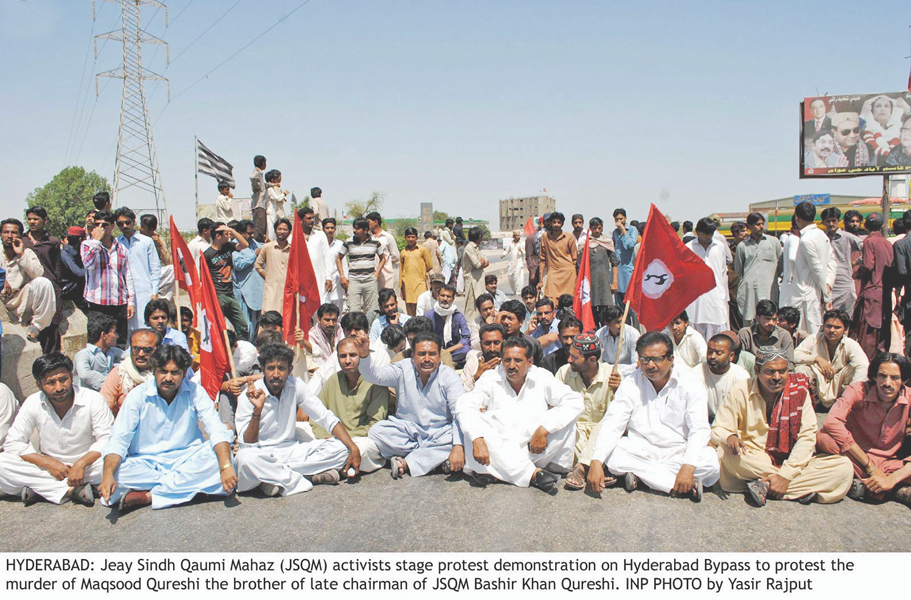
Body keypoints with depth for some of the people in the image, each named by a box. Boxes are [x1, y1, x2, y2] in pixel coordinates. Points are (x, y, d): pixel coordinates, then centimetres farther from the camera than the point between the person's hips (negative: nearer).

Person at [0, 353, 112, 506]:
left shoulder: (92, 399, -11)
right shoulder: (32, 403, -5)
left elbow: (107, 439, -12)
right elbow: (12, 443, -5)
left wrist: (81, 463, -28)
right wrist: (48, 463, -17)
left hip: (87, 465, -2)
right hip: (48, 467, 2)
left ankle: (40, 488, -25)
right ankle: (72, 490, -30)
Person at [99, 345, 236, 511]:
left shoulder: (195, 392, -4)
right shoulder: (138, 396, -5)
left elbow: (218, 431, -14)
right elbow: (118, 440, -10)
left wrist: (226, 466, -33)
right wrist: (108, 474, -30)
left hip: (186, 460, 1)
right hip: (146, 463, -1)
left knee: (215, 454, -30)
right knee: (118, 473, -31)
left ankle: (147, 496, -24)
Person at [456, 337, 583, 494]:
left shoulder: (542, 379, 2)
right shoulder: (490, 379, 2)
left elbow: (575, 402, -10)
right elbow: (464, 406, -13)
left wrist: (543, 430, -22)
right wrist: (477, 439, -31)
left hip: (533, 451, 0)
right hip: (500, 452, 0)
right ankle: (534, 474, -33)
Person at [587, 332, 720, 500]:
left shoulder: (690, 385, -6)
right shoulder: (630, 384, -3)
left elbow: (699, 430, -14)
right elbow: (611, 424, -10)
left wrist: (688, 466, -31)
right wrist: (596, 462, -26)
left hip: (678, 452, -1)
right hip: (640, 451, 1)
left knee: (711, 463, -29)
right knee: (611, 455, -30)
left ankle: (639, 474, -21)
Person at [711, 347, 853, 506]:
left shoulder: (799, 390, 0)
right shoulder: (740, 392, -2)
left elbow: (807, 436, -5)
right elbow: (718, 430, -3)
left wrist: (786, 475, -17)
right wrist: (729, 437, -30)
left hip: (790, 464, 1)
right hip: (750, 461, -1)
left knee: (844, 467, -20)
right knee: (725, 451, -35)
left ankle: (764, 486, -23)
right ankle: (802, 489, -21)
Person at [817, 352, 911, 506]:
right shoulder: (859, 390, -16)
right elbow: (832, 422, -32)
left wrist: (892, 478, -28)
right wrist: (870, 466, -30)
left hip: (890, 463, -1)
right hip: (856, 458, 1)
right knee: (823, 437, -31)